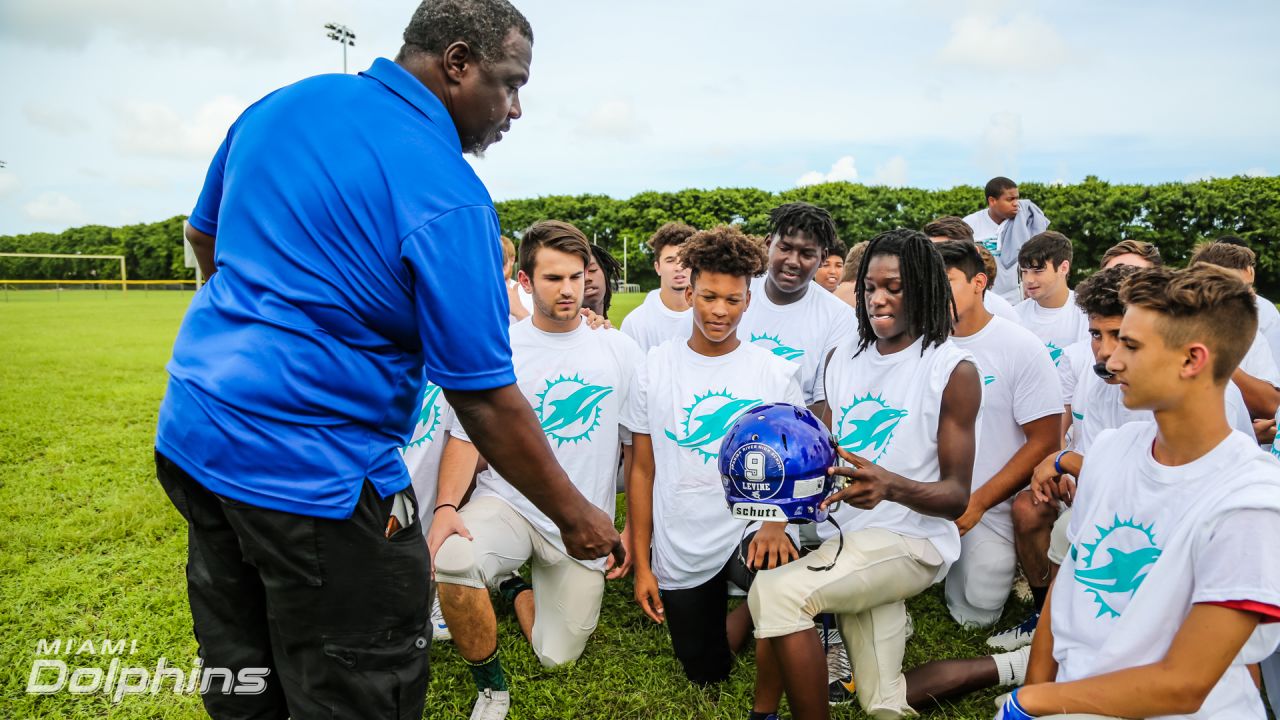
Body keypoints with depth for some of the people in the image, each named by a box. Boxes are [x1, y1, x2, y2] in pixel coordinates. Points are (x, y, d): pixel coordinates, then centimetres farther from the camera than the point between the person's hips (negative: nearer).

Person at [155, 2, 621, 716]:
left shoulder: (279, 104, 5)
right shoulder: (446, 200, -18)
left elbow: (205, 236, 19)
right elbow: (484, 398, -17)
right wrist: (575, 515, -5)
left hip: (189, 434, 9)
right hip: (315, 472, -8)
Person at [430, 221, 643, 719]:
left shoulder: (619, 351, 0)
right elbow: (469, 437, -4)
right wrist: (447, 505, -21)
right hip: (508, 504, -1)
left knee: (556, 658, 4)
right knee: (451, 559, -33)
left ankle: (518, 588, 38)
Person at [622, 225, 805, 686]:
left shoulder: (778, 372, -2)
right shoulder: (656, 368, -1)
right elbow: (642, 471, 1)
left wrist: (775, 522, -22)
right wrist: (642, 566, 0)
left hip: (750, 529, -1)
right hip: (679, 553, 2)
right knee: (706, 675, 11)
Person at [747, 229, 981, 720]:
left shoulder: (955, 371, -11)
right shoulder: (842, 356, 7)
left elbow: (957, 496, -12)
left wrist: (891, 486, -33)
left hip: (913, 541, -6)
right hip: (847, 535, 7)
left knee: (777, 593, -25)